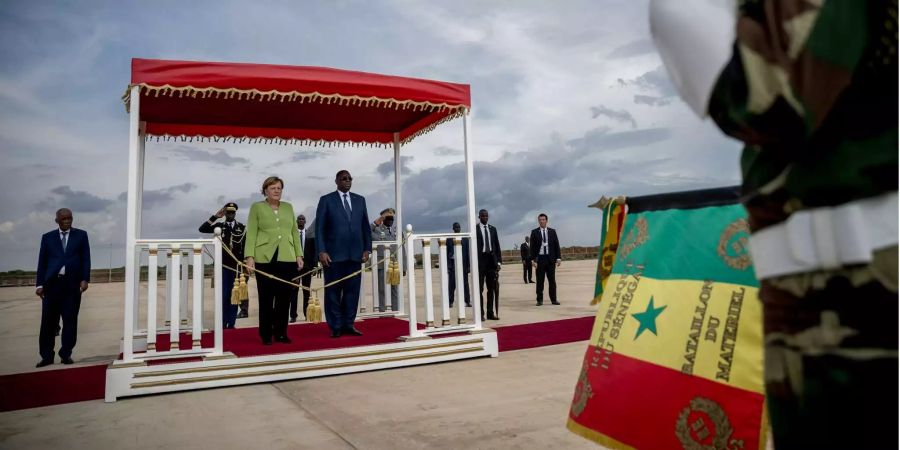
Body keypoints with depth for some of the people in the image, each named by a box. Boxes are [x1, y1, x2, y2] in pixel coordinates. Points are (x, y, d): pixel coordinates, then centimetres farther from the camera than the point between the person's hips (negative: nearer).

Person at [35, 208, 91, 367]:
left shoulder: (81, 235, 9)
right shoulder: (47, 237, 11)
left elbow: (86, 258, 4)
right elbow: (42, 262, 8)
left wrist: (85, 279, -6)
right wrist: (40, 284, 1)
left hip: (72, 284, -1)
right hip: (52, 283, 1)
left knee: (70, 320, 2)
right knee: (48, 321, 2)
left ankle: (66, 354, 10)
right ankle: (47, 356, 11)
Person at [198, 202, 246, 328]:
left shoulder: (242, 228, 6)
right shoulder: (219, 226, 6)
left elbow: (245, 247, 5)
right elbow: (202, 229, -8)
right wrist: (215, 216, -14)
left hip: (237, 265, 1)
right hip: (223, 265, -1)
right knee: (223, 295, -1)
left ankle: (231, 323, 12)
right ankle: (223, 323, 5)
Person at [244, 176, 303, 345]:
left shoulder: (288, 207, 15)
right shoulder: (257, 207, 6)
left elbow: (295, 232, 14)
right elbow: (251, 233, -1)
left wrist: (299, 254, 6)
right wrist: (250, 256, -11)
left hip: (287, 258, 3)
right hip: (265, 258, -3)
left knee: (285, 297, 3)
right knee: (266, 298, 3)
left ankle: (281, 333, 14)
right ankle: (266, 335, 12)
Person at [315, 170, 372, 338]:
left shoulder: (360, 200, 12)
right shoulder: (326, 200, 2)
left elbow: (365, 226, 13)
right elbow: (319, 228, -2)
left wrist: (367, 248, 5)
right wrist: (321, 251, -11)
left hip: (355, 253, 3)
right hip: (334, 254, -3)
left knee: (352, 290, 6)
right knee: (333, 291, 2)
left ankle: (348, 324, 15)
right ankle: (335, 327, 11)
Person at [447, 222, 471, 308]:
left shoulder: (465, 238, 7)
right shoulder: (449, 239, 6)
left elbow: (468, 252, 7)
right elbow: (447, 252, 6)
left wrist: (469, 265, 2)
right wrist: (447, 265, 1)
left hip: (463, 262, 1)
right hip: (453, 262, -1)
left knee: (465, 282, 4)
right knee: (452, 283, -1)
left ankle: (468, 301, 8)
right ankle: (450, 302, 3)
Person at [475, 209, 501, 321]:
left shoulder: (492, 229, 13)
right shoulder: (475, 229, -3)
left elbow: (497, 245, 13)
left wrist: (498, 261, 5)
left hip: (492, 259, 5)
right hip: (480, 259, -5)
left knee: (492, 288, 6)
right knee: (479, 288, -1)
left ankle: (491, 313, 12)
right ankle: (480, 313, 2)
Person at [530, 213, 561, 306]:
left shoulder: (552, 231, 9)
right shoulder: (534, 232, 3)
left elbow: (556, 245, 8)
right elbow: (532, 247, 0)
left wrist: (558, 258, 0)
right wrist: (533, 259, -8)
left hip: (550, 258, 2)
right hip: (540, 258, -2)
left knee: (552, 280, 5)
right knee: (540, 281, 2)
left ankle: (553, 299, 10)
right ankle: (540, 300, 8)